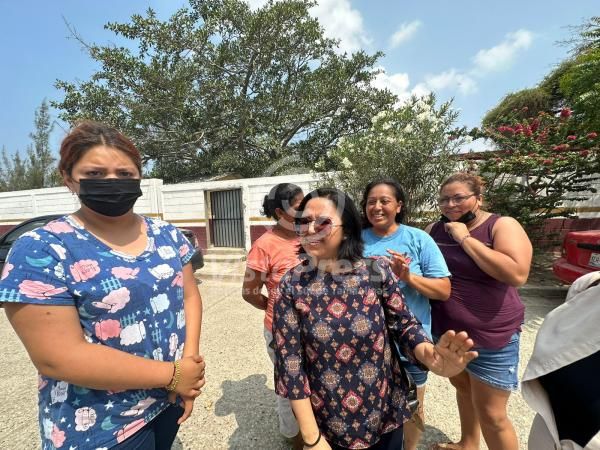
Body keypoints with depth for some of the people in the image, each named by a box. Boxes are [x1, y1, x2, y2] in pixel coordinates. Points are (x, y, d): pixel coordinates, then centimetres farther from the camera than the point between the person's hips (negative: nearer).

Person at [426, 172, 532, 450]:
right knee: (462, 387, 26)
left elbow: (517, 274, -28)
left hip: (491, 336, -5)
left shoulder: (502, 226, -13)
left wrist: (465, 238, -25)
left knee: (491, 414, 7)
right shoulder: (434, 229, -1)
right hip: (446, 331, 5)